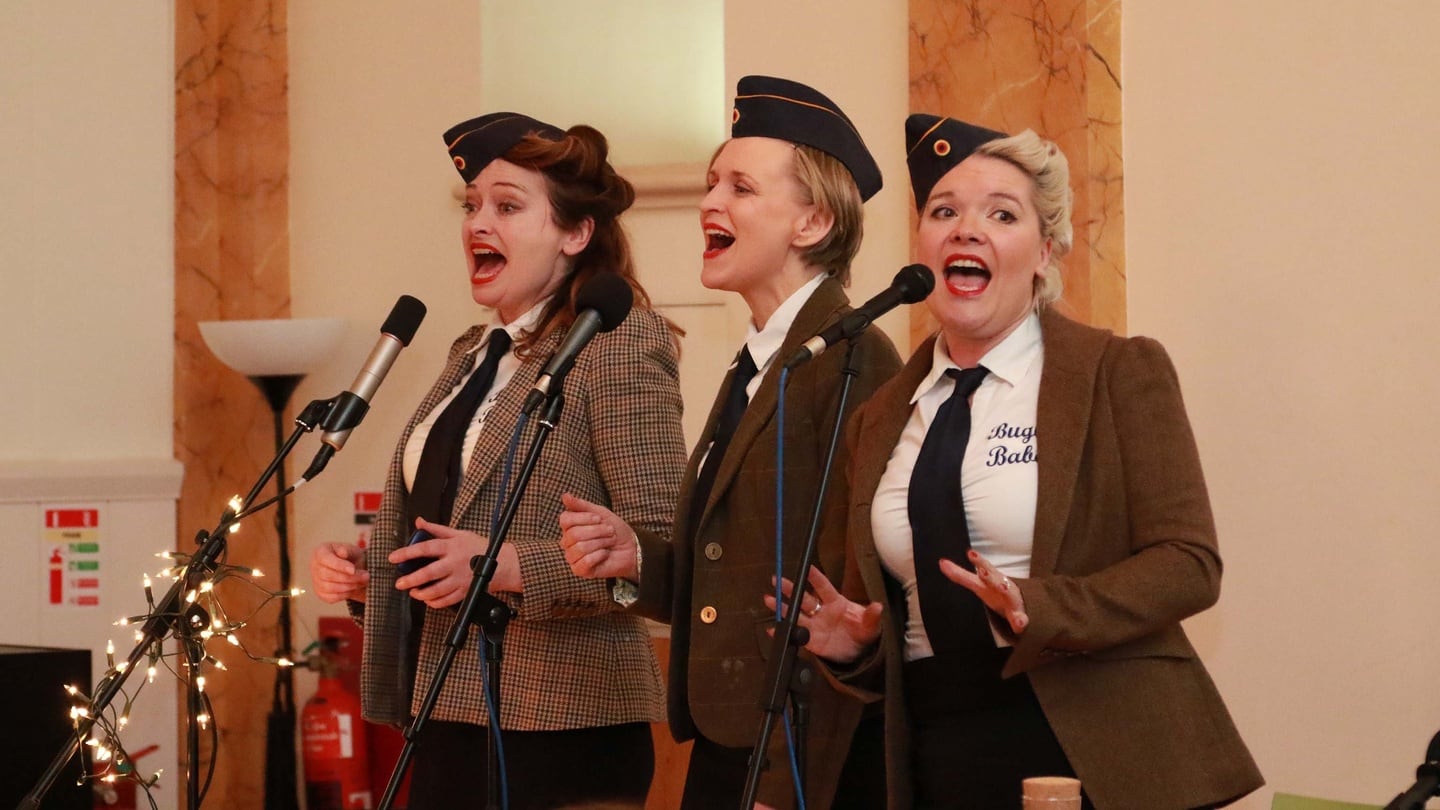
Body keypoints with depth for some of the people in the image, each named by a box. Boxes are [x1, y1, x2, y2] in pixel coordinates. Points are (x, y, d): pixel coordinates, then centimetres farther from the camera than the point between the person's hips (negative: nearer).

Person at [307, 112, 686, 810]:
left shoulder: (622, 341, -8)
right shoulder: (474, 355, 16)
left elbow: (662, 550, -16)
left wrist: (507, 566, -24)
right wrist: (359, 573, 7)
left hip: (559, 735, -7)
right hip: (448, 723, 7)